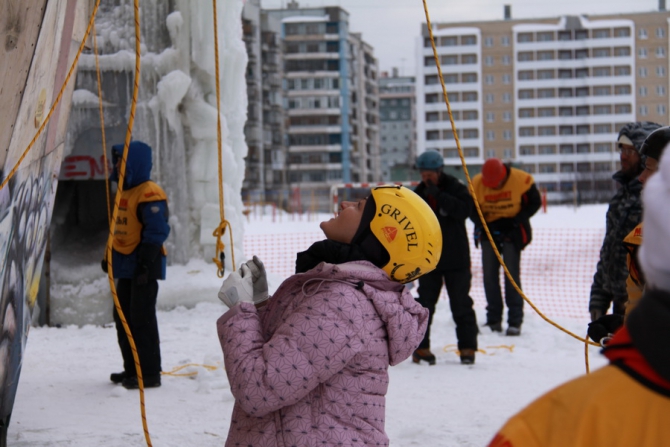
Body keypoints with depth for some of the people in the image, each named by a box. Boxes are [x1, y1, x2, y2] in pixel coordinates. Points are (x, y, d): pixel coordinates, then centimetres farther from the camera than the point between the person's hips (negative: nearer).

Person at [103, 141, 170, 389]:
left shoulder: (149, 194, -15)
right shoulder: (125, 193, 16)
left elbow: (157, 231, -21)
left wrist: (145, 262, -24)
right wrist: (110, 256, 21)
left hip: (143, 268, -10)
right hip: (126, 266, 10)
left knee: (142, 319, -8)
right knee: (123, 317, 14)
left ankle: (149, 373, -3)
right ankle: (132, 369, 23)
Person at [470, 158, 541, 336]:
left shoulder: (521, 180, -18)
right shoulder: (476, 183, -12)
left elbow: (534, 203, -6)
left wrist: (515, 221, -17)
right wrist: (484, 224, -19)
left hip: (512, 232, -3)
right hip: (488, 230, 3)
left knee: (512, 274, -8)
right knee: (489, 274, 1)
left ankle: (515, 321, -5)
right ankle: (493, 320, 9)